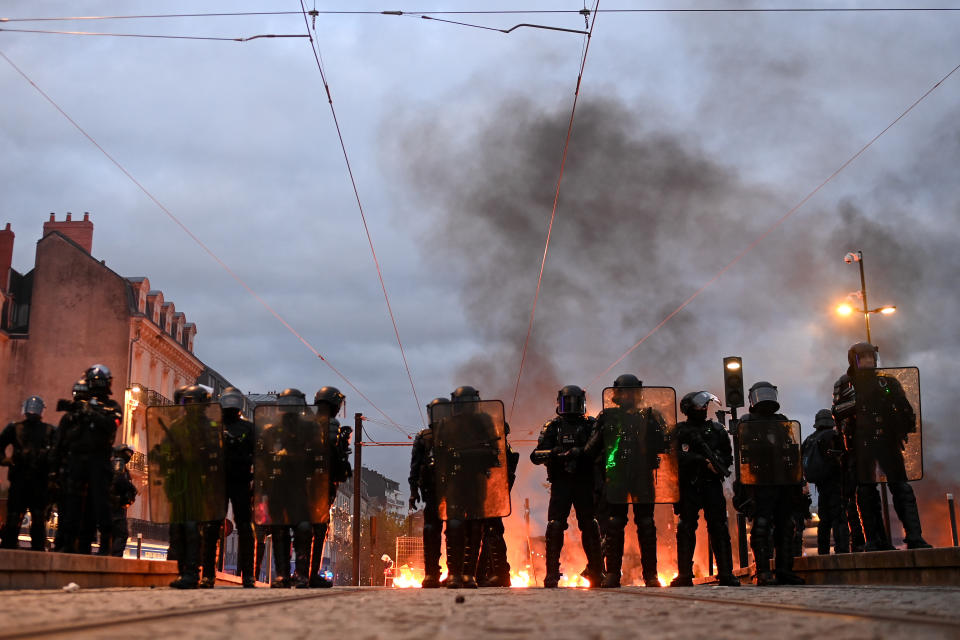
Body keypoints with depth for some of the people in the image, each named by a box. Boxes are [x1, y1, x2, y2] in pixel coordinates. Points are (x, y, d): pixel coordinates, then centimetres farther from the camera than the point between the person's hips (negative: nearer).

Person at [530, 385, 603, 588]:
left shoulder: (591, 425, 8)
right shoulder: (552, 427, 9)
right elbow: (536, 455, 1)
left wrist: (579, 452, -22)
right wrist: (552, 453, -19)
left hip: (585, 483, 0)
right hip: (560, 483, 0)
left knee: (590, 528, 1)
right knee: (555, 527, -6)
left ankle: (596, 572, 11)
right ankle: (552, 574, 0)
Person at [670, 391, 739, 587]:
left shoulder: (717, 429, 14)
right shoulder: (680, 431, 5)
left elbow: (728, 456, 14)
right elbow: (680, 457, -7)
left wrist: (718, 464, -6)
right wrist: (704, 462, -15)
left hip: (712, 485, 2)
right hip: (689, 487, -2)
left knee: (719, 528, 0)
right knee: (686, 529, 0)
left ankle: (726, 574, 3)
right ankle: (685, 575, 5)